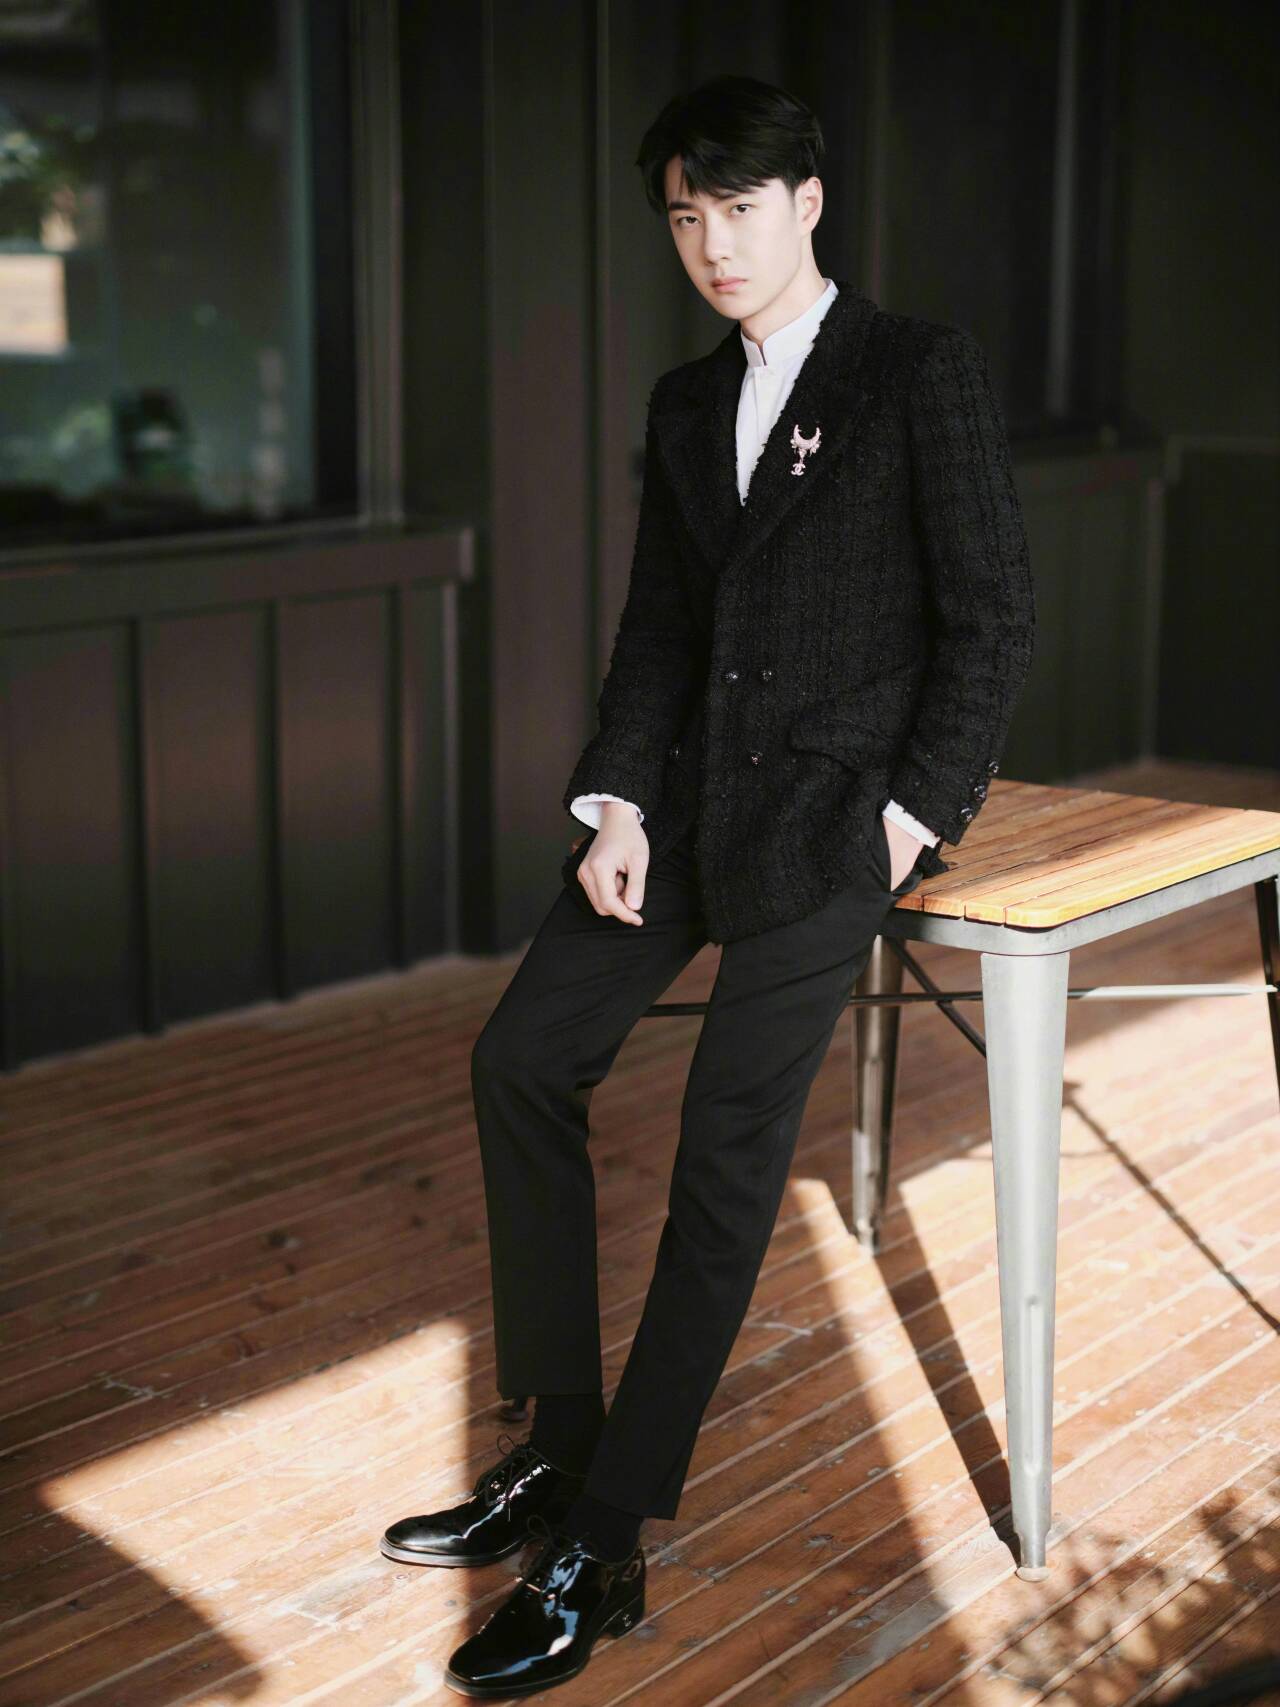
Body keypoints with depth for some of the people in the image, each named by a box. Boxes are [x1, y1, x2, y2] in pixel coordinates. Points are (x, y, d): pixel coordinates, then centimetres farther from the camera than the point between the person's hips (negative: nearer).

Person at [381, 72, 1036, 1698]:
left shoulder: (920, 369, -4)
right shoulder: (687, 402, 15)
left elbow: (992, 618, -6)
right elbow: (656, 629, 13)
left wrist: (907, 817, -13)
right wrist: (616, 804, -1)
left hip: (845, 798, -7)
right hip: (698, 782, 7)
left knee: (728, 1148, -13)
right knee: (520, 1057, -3)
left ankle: (598, 1554, -10)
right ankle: (559, 1447, 7)